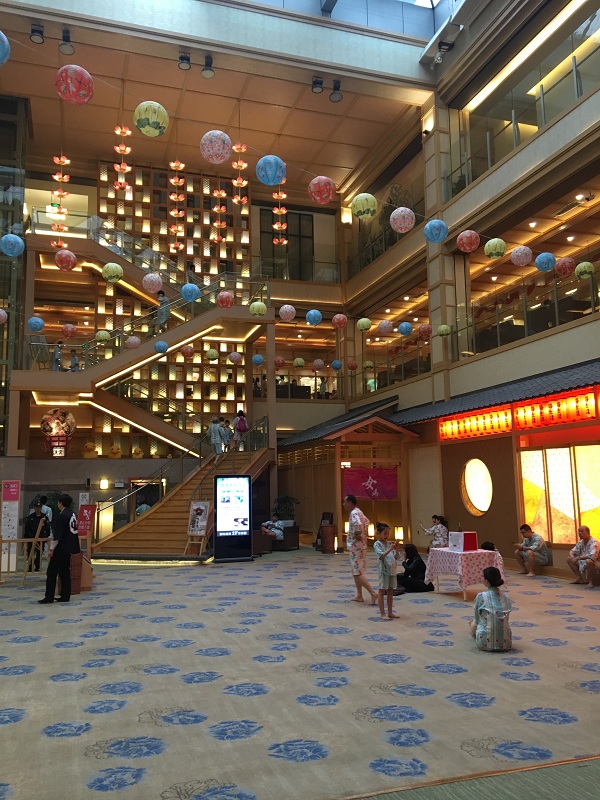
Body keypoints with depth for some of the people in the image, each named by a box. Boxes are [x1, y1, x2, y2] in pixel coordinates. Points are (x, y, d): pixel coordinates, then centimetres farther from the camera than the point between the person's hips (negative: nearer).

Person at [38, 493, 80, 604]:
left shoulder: (61, 516, -16)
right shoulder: (72, 514, 9)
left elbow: (58, 536, -19)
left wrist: (52, 549, -15)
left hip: (61, 549, -8)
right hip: (69, 548, 8)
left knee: (52, 572, -1)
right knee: (65, 572, 12)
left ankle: (49, 597, 1)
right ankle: (65, 596, 12)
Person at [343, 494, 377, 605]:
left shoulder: (354, 513, -18)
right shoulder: (357, 511, 13)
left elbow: (358, 524, -37)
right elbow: (366, 521, 28)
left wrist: (357, 534, -20)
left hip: (356, 546, -10)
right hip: (358, 546, 10)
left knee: (358, 572, -8)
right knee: (356, 572, 15)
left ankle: (373, 593, -11)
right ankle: (359, 596, 19)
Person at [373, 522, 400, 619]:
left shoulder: (389, 543, 9)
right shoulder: (377, 544, -8)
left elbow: (396, 557, 8)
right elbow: (381, 556, -21)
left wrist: (396, 549, -9)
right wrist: (390, 549, -26)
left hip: (392, 570, 6)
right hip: (384, 570, -6)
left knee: (390, 591, 12)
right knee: (382, 591, 2)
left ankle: (390, 612, 20)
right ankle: (382, 613, 7)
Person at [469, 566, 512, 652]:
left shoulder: (481, 596, -10)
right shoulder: (506, 596, 2)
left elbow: (476, 619, 3)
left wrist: (474, 622, 28)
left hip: (485, 643, -4)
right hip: (505, 644, 4)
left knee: (473, 623, 28)